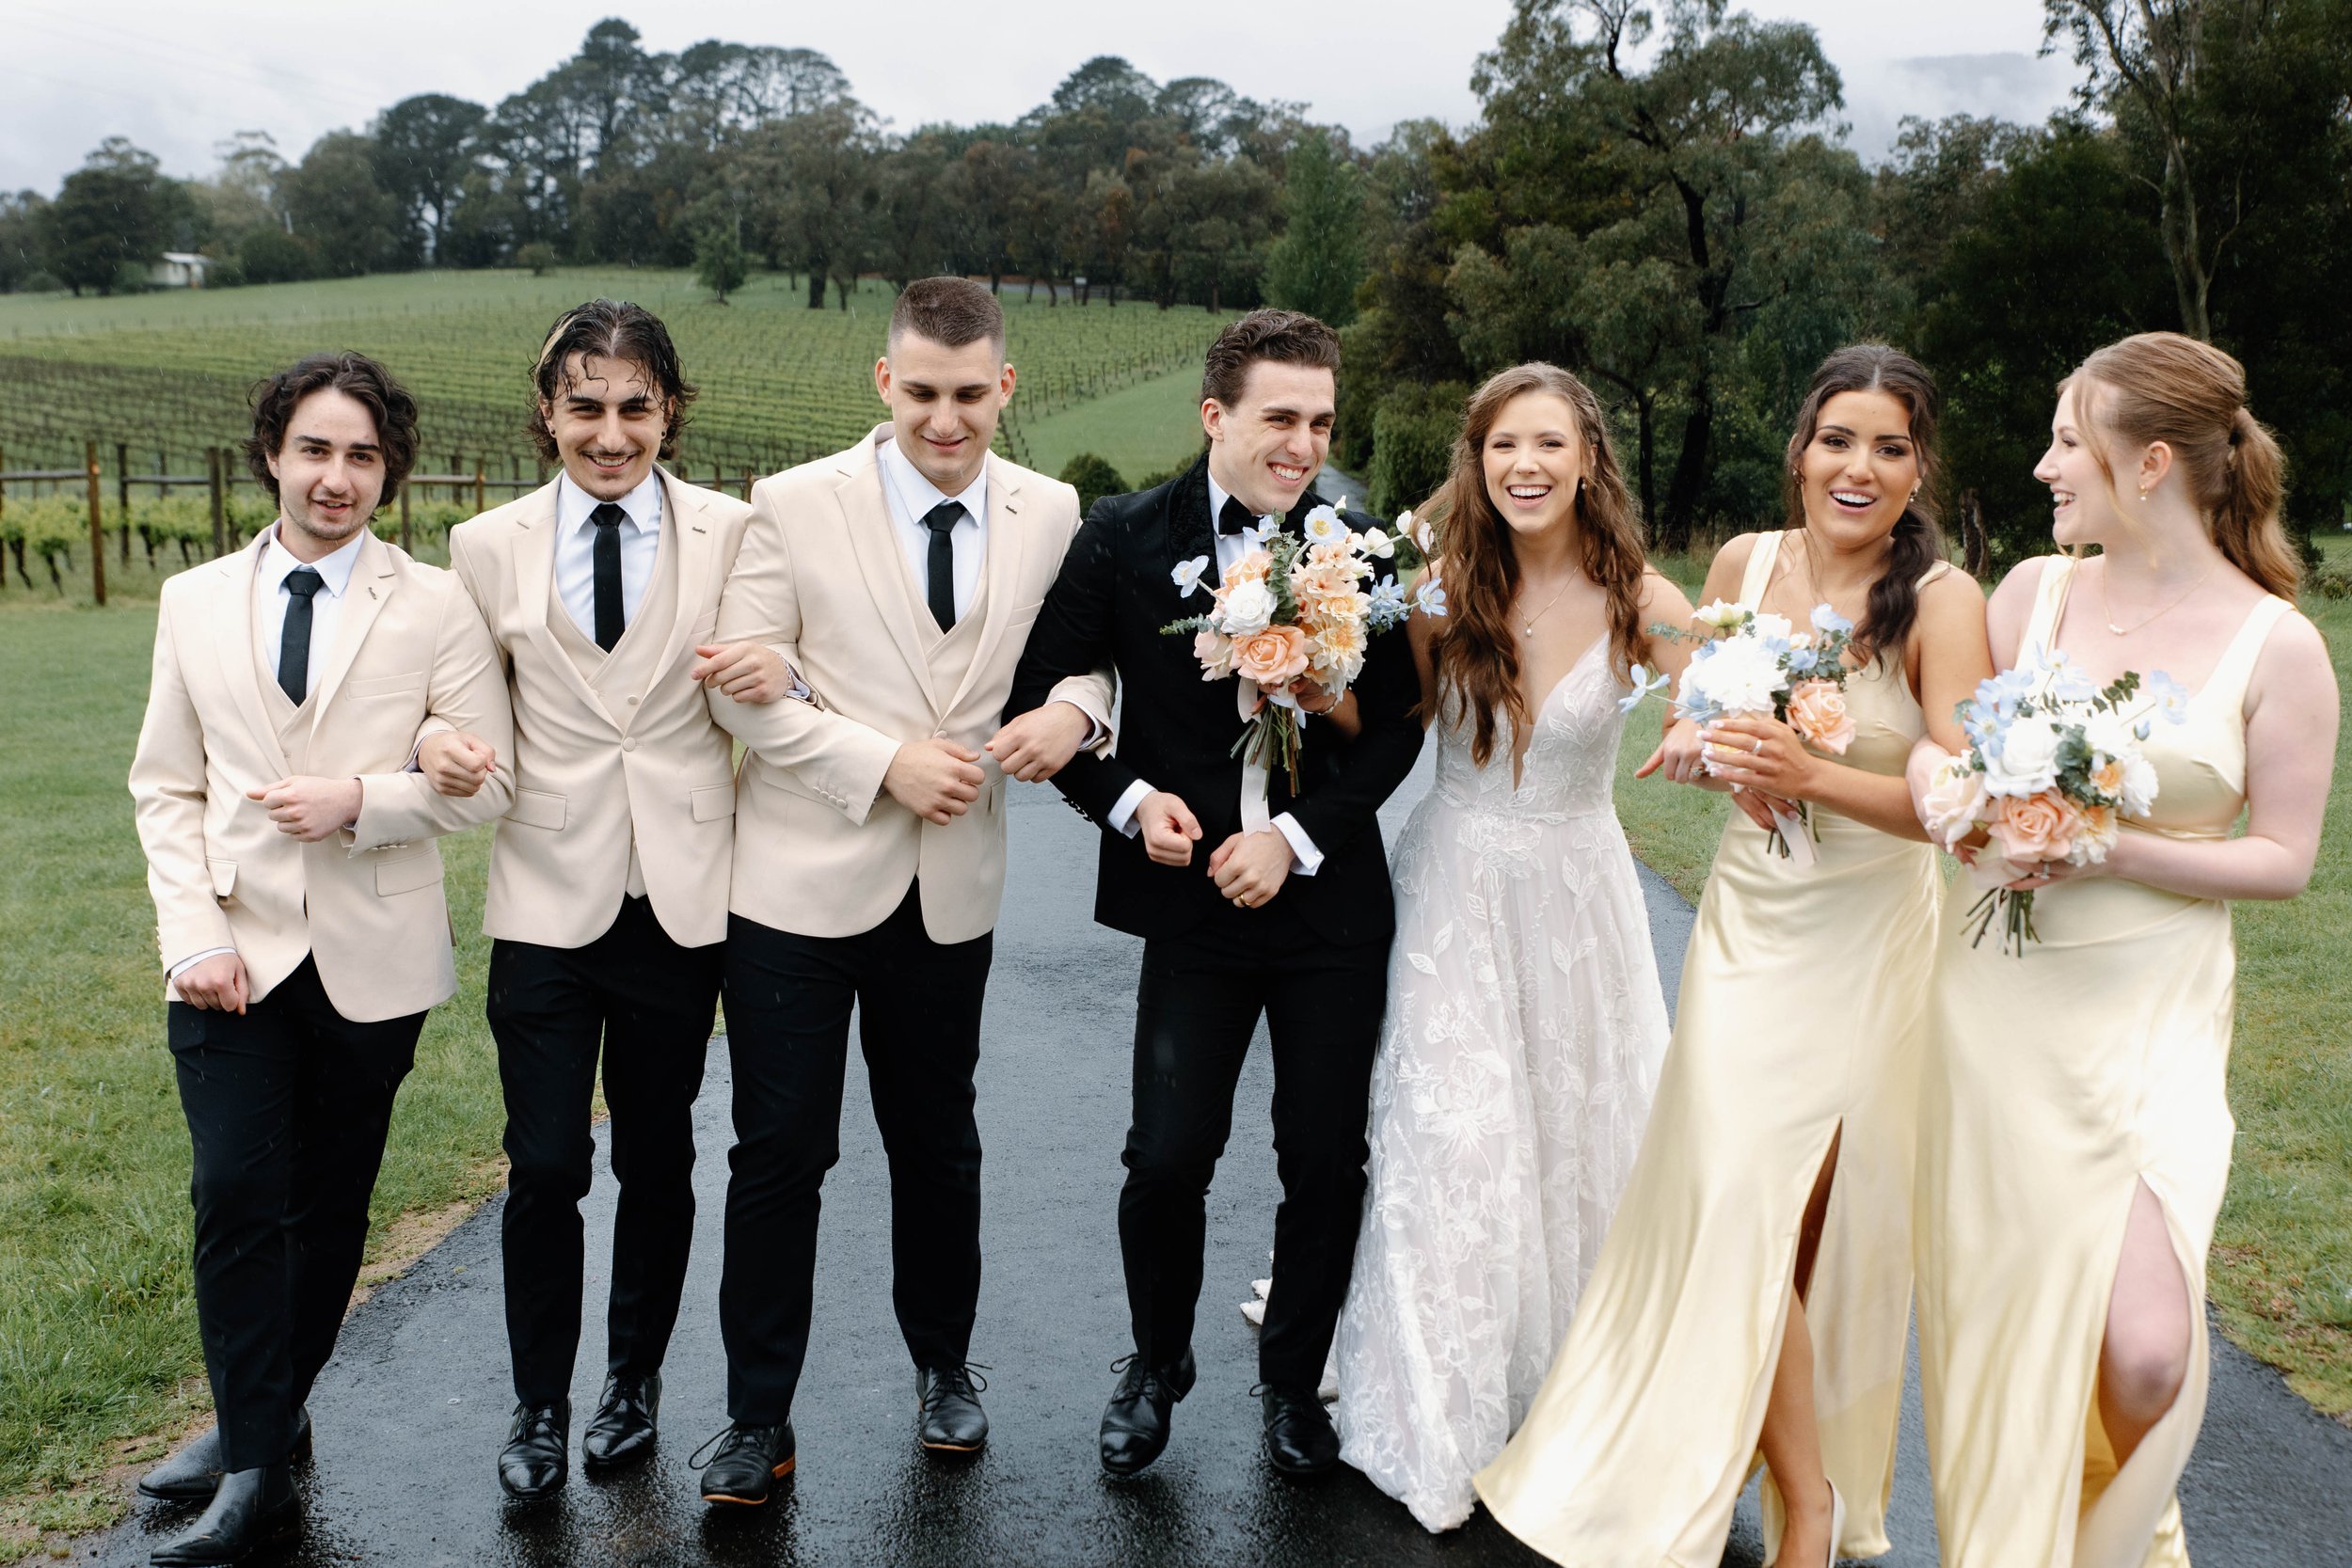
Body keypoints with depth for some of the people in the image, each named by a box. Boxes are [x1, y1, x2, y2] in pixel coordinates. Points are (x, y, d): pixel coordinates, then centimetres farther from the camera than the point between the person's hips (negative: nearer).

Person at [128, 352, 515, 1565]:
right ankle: (257, 1465, 7)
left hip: (371, 961, -1)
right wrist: (194, 935, -5)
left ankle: (264, 1422, 30)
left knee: (330, 1206, 10)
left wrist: (363, 801, -18)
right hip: (234, 958, 1)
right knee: (236, 1197, -7)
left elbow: (487, 782, -2)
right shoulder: (195, 602, 7)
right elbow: (164, 786, 7)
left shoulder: (436, 607, -1)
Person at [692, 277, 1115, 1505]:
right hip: (802, 883, -2)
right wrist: (886, 762, -18)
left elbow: (1085, 644, 11)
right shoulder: (795, 506, -7)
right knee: (780, 1153, 3)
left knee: (939, 1142, 18)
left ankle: (944, 1364, 40)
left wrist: (1075, 706, -13)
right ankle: (758, 1417, 21)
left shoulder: (1050, 514, 1)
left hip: (951, 890, 3)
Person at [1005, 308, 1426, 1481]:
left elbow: (1397, 725, -1)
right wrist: (1126, 799, -11)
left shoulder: (1363, 551, -2)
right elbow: (1042, 690, 2)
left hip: (1331, 899, 1)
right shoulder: (1123, 538, -3)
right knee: (1167, 1157, 0)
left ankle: (1295, 1379, 32)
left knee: (1327, 1162, 8)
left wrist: (1298, 835, -12)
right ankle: (1156, 1364, 29)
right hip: (1194, 900, -1)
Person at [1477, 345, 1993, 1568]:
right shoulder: (1745, 562, 0)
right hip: (1749, 924, 3)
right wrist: (1719, 757, -11)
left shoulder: (1940, 601, -12)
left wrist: (1812, 774, -32)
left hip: (1869, 943, -3)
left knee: (1814, 1216, 6)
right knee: (1734, 1201, -5)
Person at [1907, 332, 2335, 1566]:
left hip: (2147, 1016, -3)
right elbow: (1945, 742, 6)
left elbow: (2284, 858, -4)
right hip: (1993, 995, 3)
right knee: (1991, 1301, 10)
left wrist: (2117, 852, -18)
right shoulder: (2036, 589, 2)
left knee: (2144, 1351, -10)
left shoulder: (2275, 644, -7)